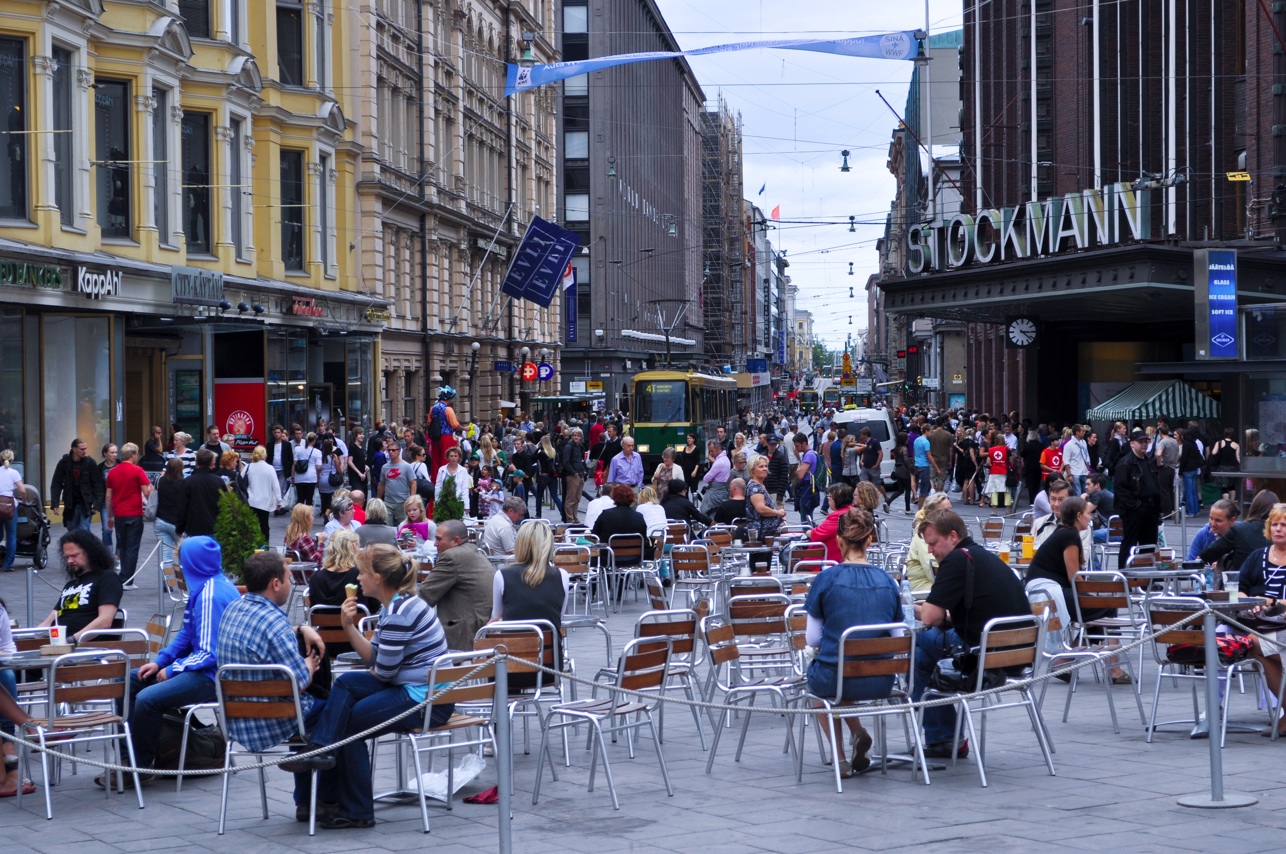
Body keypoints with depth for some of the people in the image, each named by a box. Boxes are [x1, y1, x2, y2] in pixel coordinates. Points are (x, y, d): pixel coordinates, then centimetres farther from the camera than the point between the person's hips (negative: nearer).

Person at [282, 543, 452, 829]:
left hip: (427, 700, -10)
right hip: (413, 688, 10)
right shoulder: (392, 606, 13)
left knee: (351, 720, -7)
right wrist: (348, 626, -3)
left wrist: (373, 671, 6)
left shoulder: (400, 613, -21)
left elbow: (384, 671, -18)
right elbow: (373, 658, 10)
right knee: (345, 683, 2)